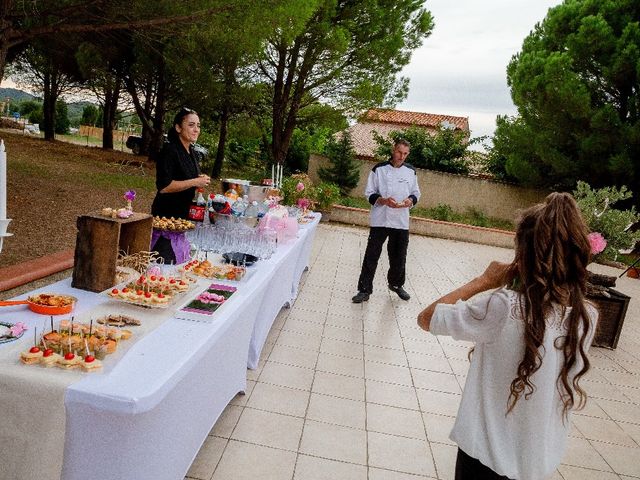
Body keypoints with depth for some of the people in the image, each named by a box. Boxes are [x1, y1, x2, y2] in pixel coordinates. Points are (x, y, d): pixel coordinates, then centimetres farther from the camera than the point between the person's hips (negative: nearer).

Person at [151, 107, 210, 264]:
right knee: (166, 262, -7)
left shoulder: (191, 152, 12)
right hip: (167, 215, -9)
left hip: (184, 214, 9)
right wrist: (195, 182, -20)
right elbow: (163, 186, -22)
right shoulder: (170, 151, -15)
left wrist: (201, 181, 4)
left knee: (179, 262, 14)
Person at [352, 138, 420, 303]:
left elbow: (416, 193, 14)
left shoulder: (411, 171, 7)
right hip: (380, 220, -3)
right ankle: (365, 290, 6)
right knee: (372, 255, -3)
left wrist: (411, 200, -9)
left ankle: (396, 284, 37)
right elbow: (370, 193, -2)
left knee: (399, 256, 13)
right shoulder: (379, 169, -3)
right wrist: (384, 200, -21)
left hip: (401, 221, 3)